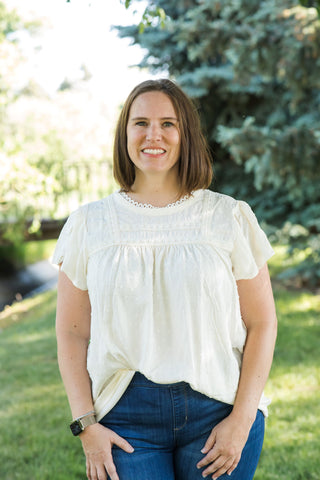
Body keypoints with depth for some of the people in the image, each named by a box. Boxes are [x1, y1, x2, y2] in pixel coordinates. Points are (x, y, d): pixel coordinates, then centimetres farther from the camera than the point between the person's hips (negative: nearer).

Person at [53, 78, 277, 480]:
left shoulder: (230, 217, 2)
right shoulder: (89, 224, 5)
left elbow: (262, 324, 2)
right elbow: (72, 332, 5)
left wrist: (241, 420, -5)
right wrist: (86, 424, -2)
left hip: (216, 411, 0)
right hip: (126, 416, 0)